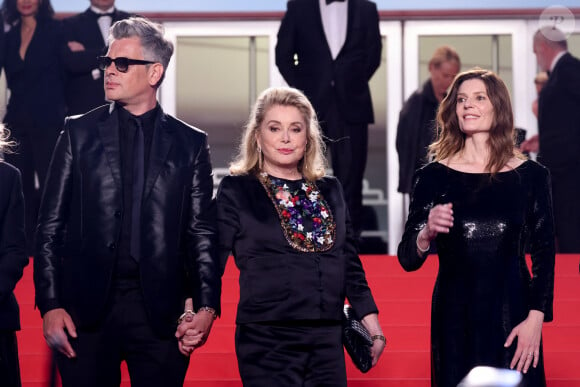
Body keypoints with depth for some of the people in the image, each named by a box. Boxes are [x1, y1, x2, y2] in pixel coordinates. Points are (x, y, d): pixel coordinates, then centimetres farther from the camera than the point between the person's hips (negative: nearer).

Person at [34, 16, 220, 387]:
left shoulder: (191, 143, 8)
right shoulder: (79, 132, 8)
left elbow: (202, 231, 5)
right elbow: (50, 226, 5)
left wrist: (206, 305, -8)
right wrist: (50, 304, -4)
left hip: (161, 311, 0)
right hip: (86, 306, 0)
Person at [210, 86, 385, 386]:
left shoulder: (330, 190, 13)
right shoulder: (236, 191, 1)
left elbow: (349, 263, 16)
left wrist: (373, 328, 12)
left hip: (327, 339, 4)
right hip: (265, 340, -4)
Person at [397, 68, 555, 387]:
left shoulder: (531, 175, 0)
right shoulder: (433, 177, -1)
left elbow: (544, 255, 3)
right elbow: (407, 260, -2)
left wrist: (536, 318, -8)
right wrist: (427, 232, -23)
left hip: (512, 314, 0)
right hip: (454, 317, 0)